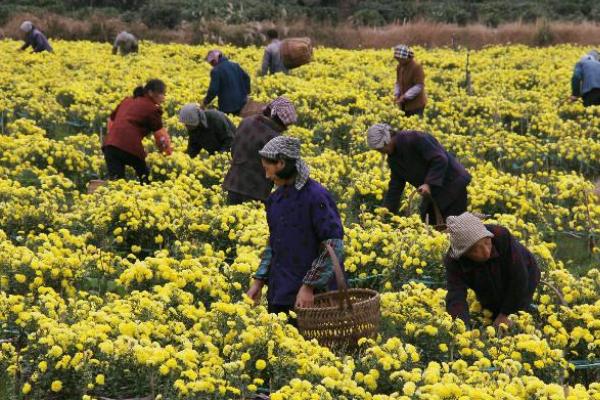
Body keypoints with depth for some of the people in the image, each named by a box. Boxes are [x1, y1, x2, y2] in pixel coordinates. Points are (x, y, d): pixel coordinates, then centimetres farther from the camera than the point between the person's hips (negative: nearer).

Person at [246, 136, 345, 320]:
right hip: (278, 294, 7)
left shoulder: (315, 196, -14)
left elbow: (334, 246, -18)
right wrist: (259, 280, 11)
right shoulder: (276, 198, 10)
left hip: (307, 295, -7)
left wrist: (309, 286, -19)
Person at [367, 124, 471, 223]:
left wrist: (429, 184, -36)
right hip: (433, 191, 9)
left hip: (452, 184, -9)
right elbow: (395, 185, 8)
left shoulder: (414, 139, -23)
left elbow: (440, 159, -27)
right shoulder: (393, 158, 5)